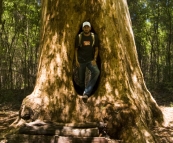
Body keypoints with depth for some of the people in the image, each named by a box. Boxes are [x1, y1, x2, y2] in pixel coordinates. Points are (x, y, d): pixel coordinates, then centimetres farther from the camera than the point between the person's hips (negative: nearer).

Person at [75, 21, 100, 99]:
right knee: (81, 78, 3)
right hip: (81, 60, 0)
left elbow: (96, 49, 4)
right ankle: (82, 91, 28)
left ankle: (86, 92, -25)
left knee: (96, 72, -26)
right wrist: (76, 60, -6)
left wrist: (94, 59, -8)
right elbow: (76, 49, 4)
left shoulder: (94, 37, 1)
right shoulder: (79, 37, -1)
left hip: (91, 60, 0)